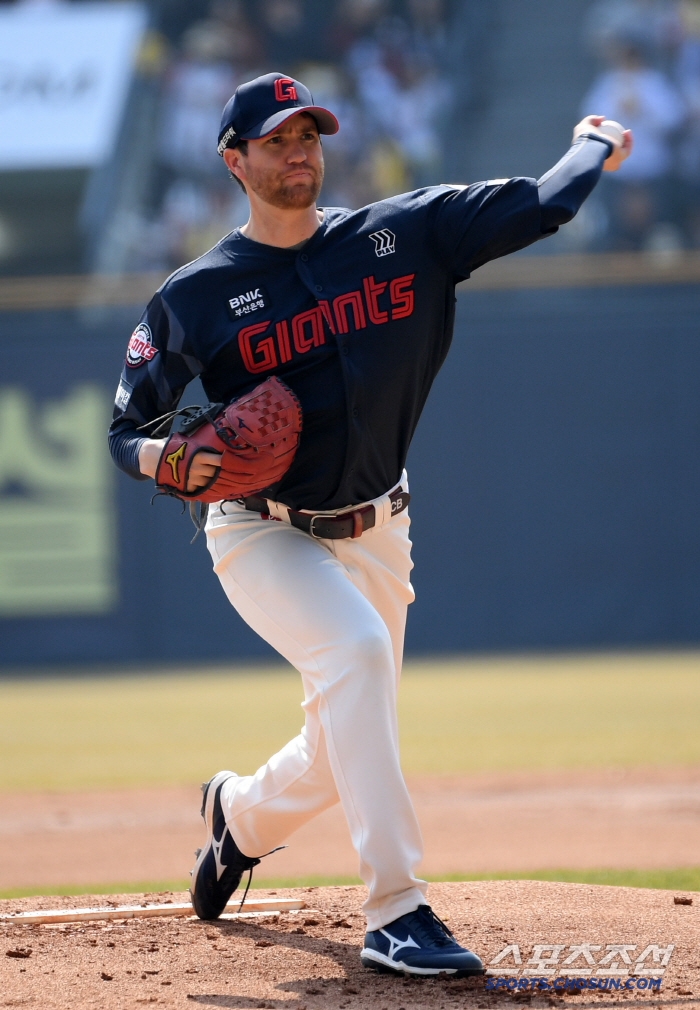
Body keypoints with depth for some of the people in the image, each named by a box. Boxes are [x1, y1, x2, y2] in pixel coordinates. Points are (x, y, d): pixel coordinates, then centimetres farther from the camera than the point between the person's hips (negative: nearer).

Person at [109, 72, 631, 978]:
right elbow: (126, 433, -2)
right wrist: (170, 460, -22)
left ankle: (241, 814, 48)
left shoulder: (403, 234, -2)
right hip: (262, 537, -4)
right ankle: (395, 912, -31)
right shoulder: (192, 298, -8)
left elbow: (540, 207, -2)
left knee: (343, 753, 10)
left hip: (374, 536, 4)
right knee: (354, 650, -32)